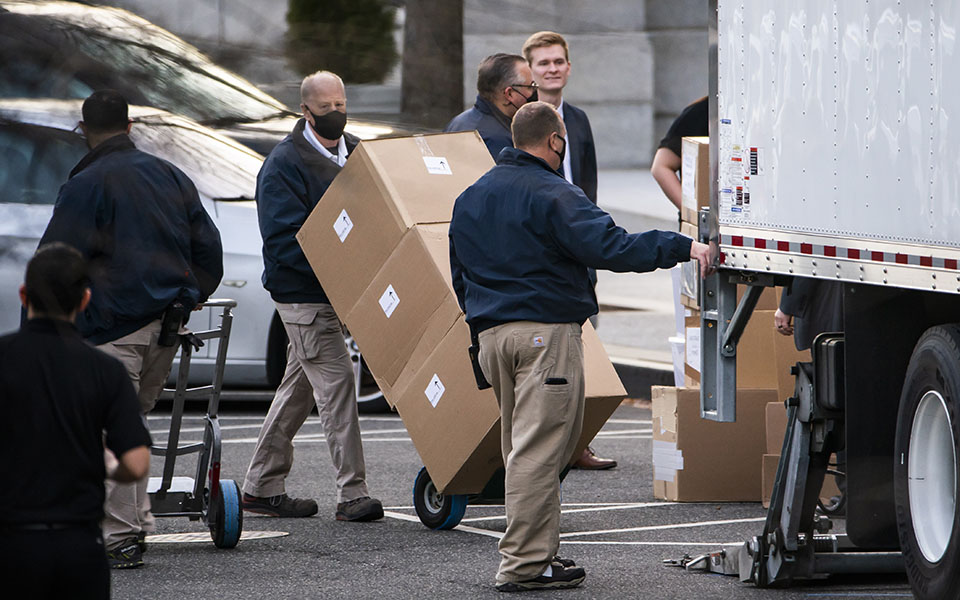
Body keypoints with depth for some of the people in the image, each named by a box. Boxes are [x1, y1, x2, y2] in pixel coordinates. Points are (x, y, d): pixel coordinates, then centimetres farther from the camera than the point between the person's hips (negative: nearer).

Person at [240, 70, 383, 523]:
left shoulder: (355, 153, 12)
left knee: (299, 385, 13)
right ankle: (352, 494, -12)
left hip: (337, 292, 8)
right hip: (302, 294, -8)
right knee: (335, 382, -12)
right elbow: (284, 237, -18)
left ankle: (261, 487, 22)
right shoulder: (284, 163, -12)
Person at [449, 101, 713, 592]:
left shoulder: (470, 199, 16)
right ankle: (524, 564, -9)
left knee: (523, 448, 17)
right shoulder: (553, 197, -11)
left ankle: (535, 552, 19)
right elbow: (611, 248, -22)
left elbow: (460, 277, 23)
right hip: (547, 331, -8)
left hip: (492, 332, 8)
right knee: (539, 450, -7)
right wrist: (683, 248, -21)